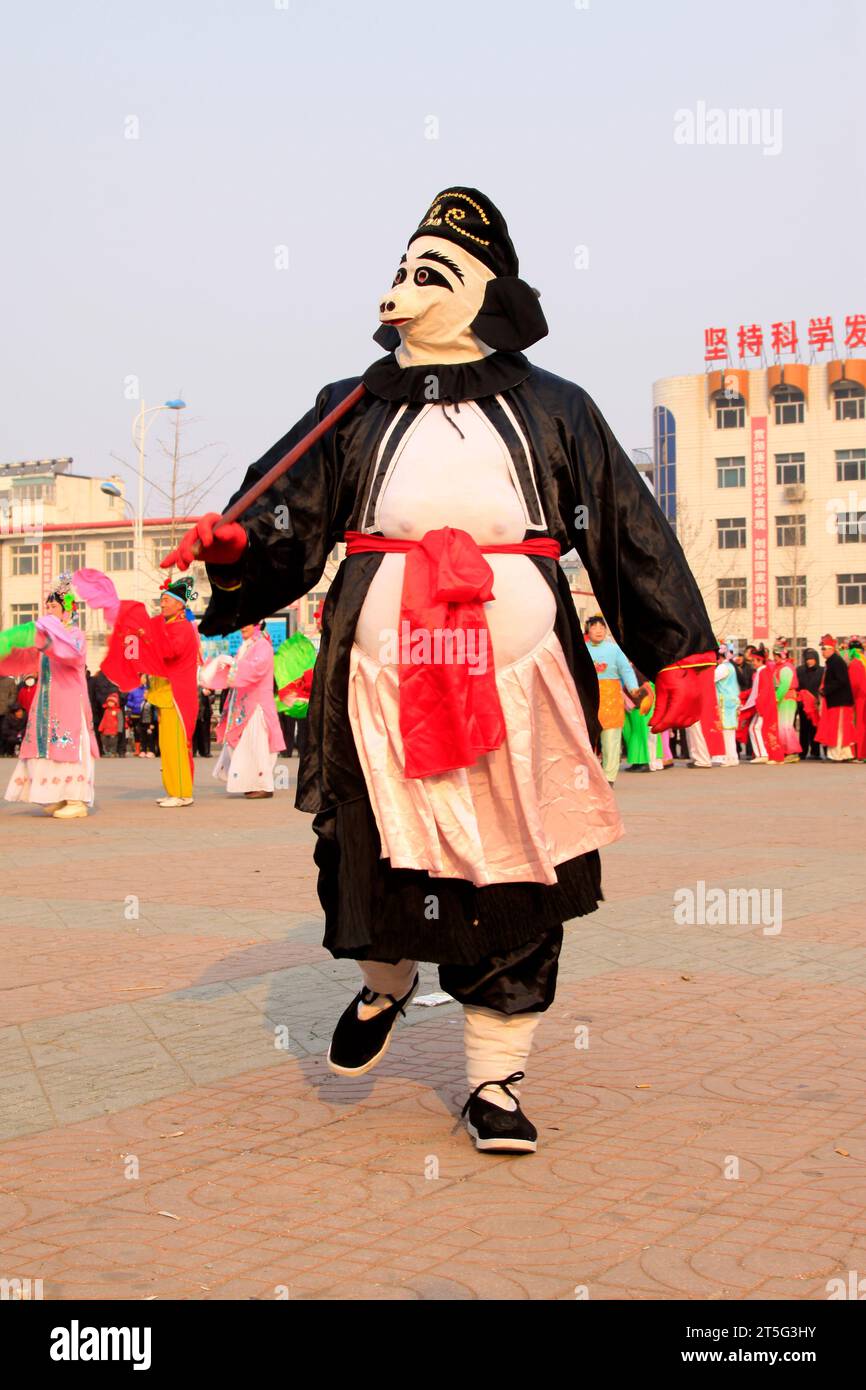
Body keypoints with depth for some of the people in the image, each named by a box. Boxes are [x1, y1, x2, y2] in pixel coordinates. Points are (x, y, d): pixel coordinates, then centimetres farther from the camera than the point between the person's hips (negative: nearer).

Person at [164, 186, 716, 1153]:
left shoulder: (551, 411, 12)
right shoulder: (356, 411, 14)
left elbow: (633, 533, 12)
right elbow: (290, 519, 10)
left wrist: (677, 651, 7)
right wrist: (236, 548, -13)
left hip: (515, 668, 0)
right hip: (384, 669, 1)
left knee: (515, 883, 2)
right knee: (373, 856, 3)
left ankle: (495, 1081, 17)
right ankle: (385, 985, 38)